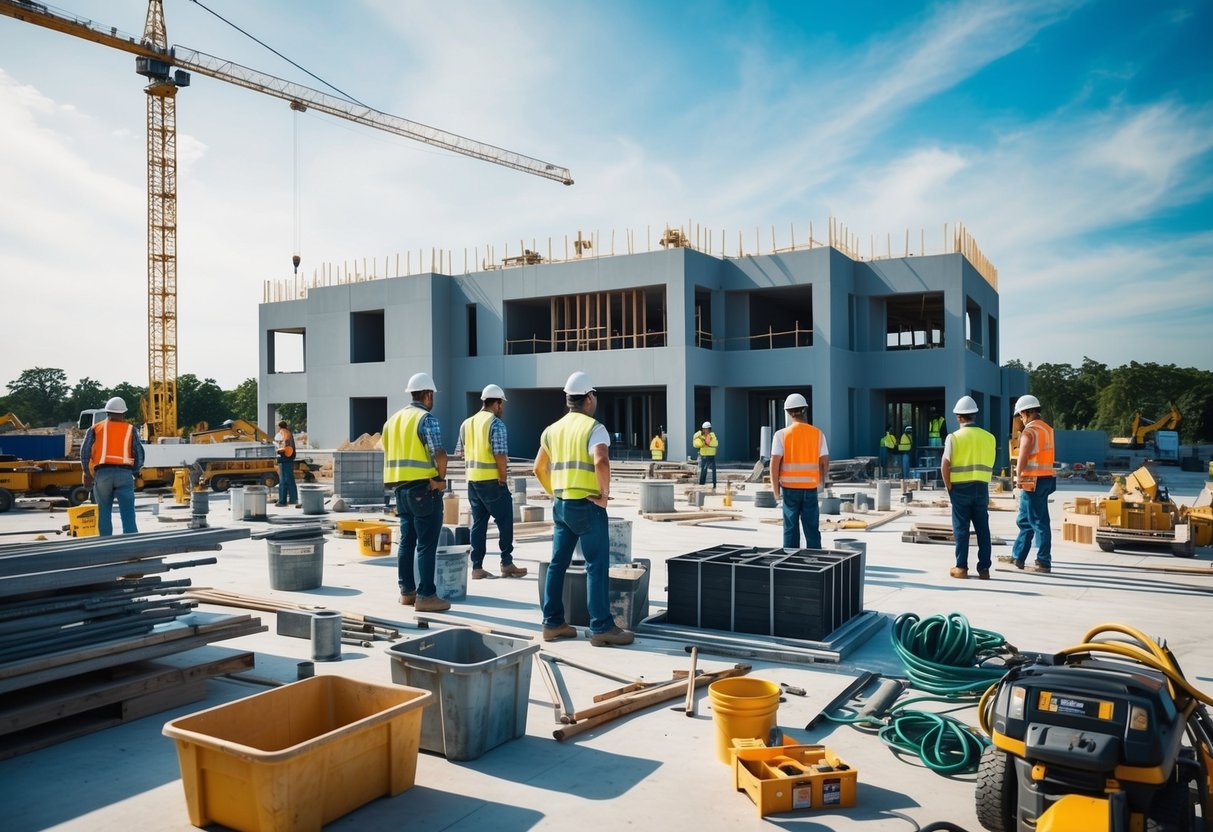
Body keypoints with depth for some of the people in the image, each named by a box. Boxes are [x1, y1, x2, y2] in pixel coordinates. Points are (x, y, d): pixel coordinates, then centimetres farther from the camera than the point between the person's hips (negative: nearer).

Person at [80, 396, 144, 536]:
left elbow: (84, 452, 5)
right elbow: (139, 455, 8)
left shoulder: (96, 428, 14)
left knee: (104, 513, 11)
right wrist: (133, 472, 23)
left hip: (102, 473, 1)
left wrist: (87, 473, 18)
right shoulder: (130, 429, 14)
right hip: (124, 473, -1)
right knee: (128, 513, -5)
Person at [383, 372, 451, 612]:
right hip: (423, 487, -8)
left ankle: (407, 591, 22)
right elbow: (439, 453, -22)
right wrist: (441, 477, -6)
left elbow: (387, 452, 16)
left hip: (400, 486, 8)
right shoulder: (427, 418, -11)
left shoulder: (393, 419, 14)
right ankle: (426, 595, -2)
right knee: (427, 544, -4)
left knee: (407, 540, 15)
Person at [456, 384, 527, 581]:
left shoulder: (467, 423, 11)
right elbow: (500, 455, -18)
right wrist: (503, 478, -9)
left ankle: (477, 567, 11)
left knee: (478, 522, 11)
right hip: (492, 480, -7)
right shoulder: (496, 424, -12)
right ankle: (507, 564, 7)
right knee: (505, 521, 3)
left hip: (472, 479, 7)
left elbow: (459, 452, 15)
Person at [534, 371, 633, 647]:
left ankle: (553, 623, 18)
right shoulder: (594, 428, -11)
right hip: (587, 505, -7)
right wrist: (604, 493, -16)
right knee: (597, 565, -2)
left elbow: (539, 468, 18)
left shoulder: (552, 429, 12)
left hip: (561, 505, 7)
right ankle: (601, 627, 0)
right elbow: (601, 461, -28)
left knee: (558, 563, 12)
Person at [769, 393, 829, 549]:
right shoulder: (818, 434, 0)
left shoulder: (781, 435, -7)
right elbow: (825, 462, 2)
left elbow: (775, 463, -10)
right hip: (810, 488, 1)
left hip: (790, 488, -1)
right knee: (812, 529, 9)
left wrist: (775, 488, 0)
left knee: (791, 529, 7)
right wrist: (823, 481, 19)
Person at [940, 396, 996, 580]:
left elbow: (945, 466, -11)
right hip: (982, 487, 3)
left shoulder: (954, 437, -8)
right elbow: (990, 465, 5)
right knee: (983, 529, 8)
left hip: (960, 488, -3)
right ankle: (984, 568, 11)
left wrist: (949, 487, -1)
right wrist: (981, 481, 13)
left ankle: (961, 567, 8)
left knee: (961, 529, 4)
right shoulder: (989, 437, 3)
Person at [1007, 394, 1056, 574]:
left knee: (1039, 522, -3)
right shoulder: (1047, 429, 13)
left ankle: (1044, 563, 2)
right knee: (1024, 520, 16)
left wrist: (1018, 478, -8)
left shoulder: (1029, 432, -14)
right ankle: (1017, 557, 23)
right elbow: (1042, 454, 13)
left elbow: (1022, 459, -22)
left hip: (1033, 481, -9)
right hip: (1047, 478, 9)